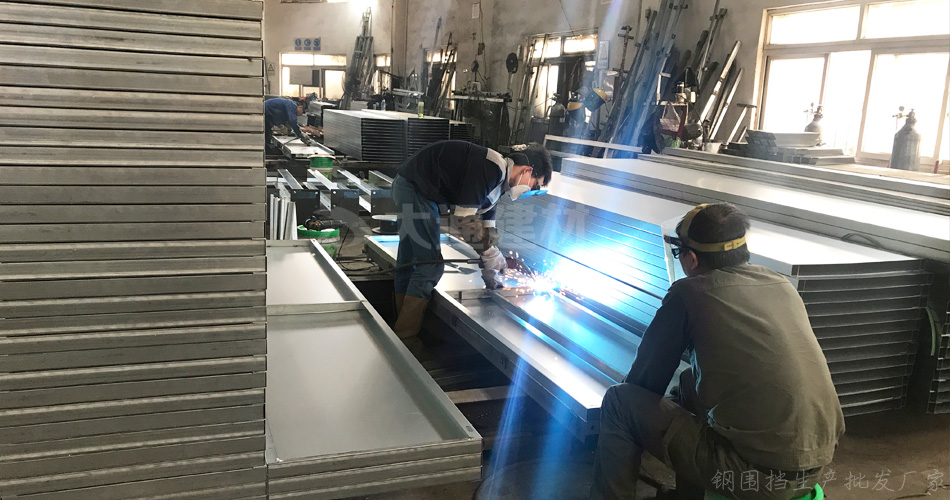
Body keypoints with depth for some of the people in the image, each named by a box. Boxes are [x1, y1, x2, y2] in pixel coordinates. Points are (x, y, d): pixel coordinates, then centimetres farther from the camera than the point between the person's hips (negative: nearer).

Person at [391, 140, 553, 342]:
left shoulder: (498, 181, 10)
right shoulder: (491, 167, -21)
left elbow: (487, 226, 15)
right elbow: (466, 218, -24)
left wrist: (490, 271, 13)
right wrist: (491, 254, -15)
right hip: (414, 187, -10)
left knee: (408, 262, 16)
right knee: (430, 265, -9)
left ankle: (402, 326, 27)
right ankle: (406, 339, -2)